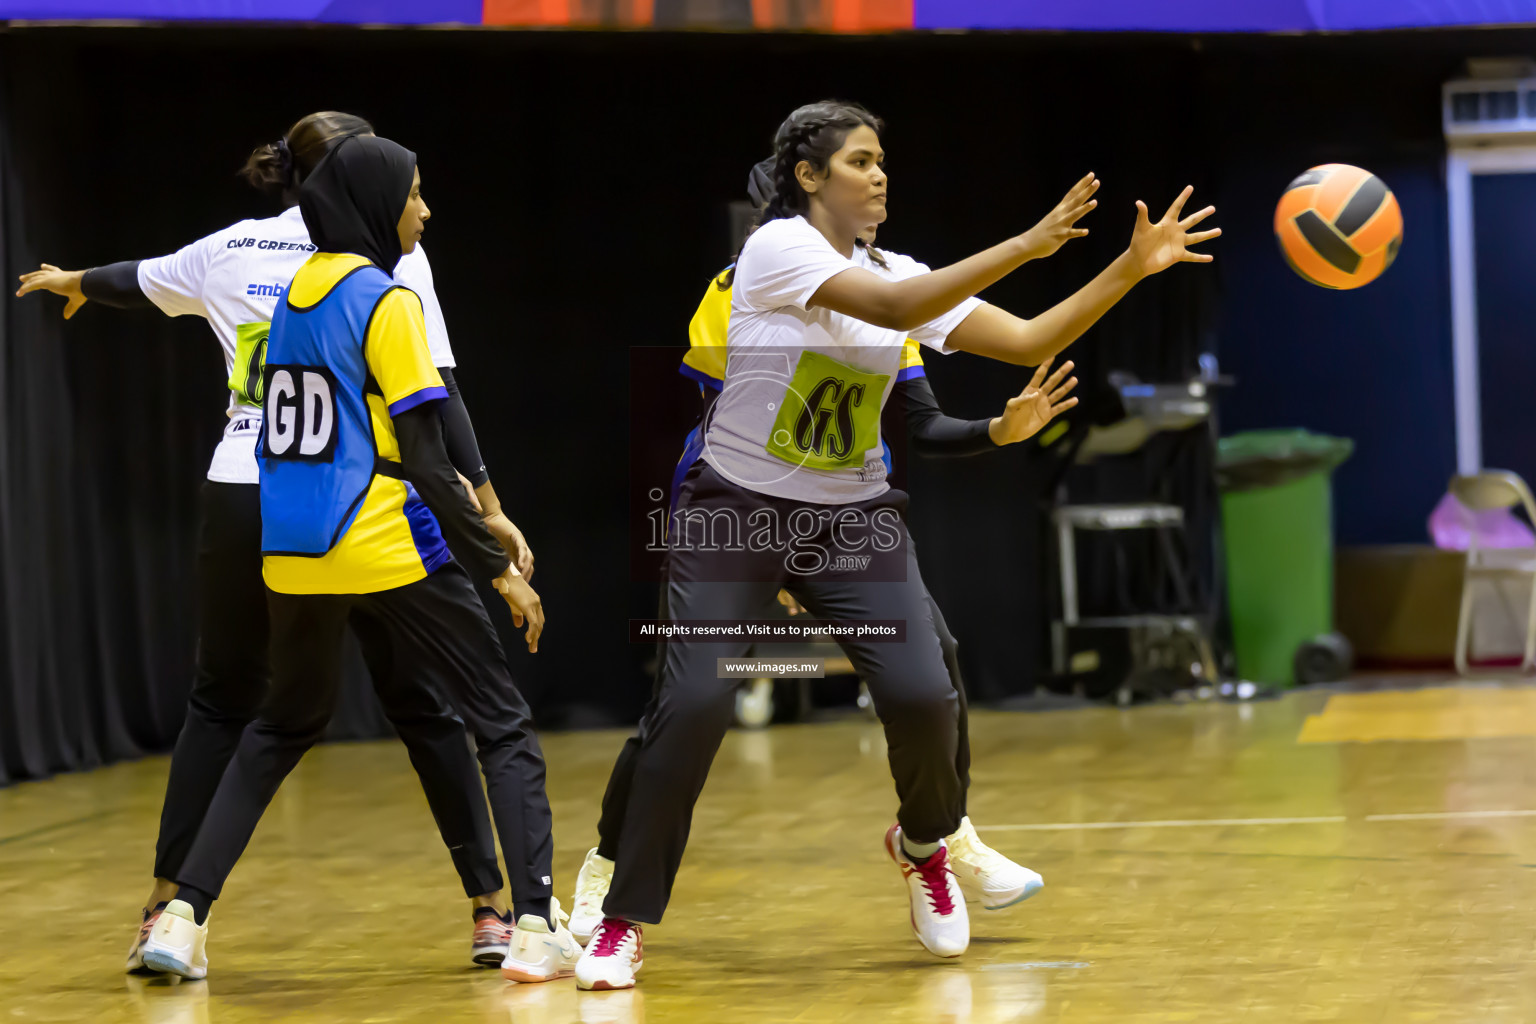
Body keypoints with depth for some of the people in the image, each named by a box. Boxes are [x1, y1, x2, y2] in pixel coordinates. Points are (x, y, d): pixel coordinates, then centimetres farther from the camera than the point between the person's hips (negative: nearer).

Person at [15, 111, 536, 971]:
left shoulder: (230, 250, 11)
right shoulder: (390, 255, 1)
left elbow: (142, 279, 31)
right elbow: (434, 392, -7)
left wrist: (72, 282, 52)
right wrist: (487, 505, -7)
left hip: (243, 504, 3)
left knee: (222, 704, 16)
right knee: (422, 706, 6)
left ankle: (166, 910, 10)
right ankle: (491, 910, 4)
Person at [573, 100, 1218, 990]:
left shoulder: (905, 274, 3)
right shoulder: (778, 246, -14)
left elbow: (1029, 342, 0)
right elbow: (890, 308, -28)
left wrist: (1132, 267, -9)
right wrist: (1023, 247, -31)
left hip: (853, 519, 4)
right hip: (736, 514, -4)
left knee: (923, 697, -13)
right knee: (691, 705, -17)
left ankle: (925, 843, 21)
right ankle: (625, 925, -3)